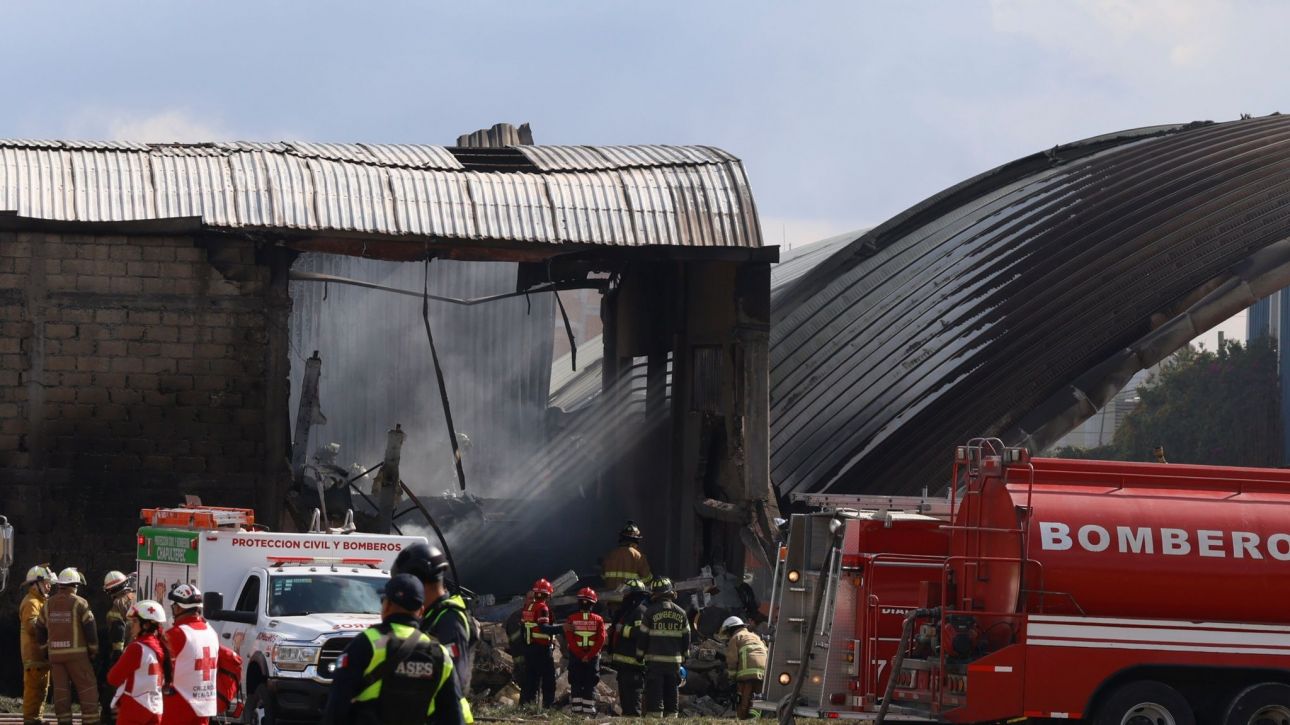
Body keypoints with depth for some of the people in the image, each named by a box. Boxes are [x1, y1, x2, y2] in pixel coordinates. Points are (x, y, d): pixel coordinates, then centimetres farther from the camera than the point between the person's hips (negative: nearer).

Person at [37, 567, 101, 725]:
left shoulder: (48, 605, 8)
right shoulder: (79, 603, -7)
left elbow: (40, 629, 13)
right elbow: (90, 628, -8)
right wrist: (94, 651, 3)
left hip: (55, 653, 5)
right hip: (77, 653, -4)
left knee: (61, 689, 7)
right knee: (87, 688, 0)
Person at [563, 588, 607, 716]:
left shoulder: (572, 619, -5)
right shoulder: (598, 620, -4)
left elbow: (570, 640, -11)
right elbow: (601, 640, -11)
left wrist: (581, 656, -10)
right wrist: (589, 656, -11)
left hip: (575, 657, 0)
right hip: (593, 657, 0)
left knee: (576, 683, 6)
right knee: (590, 684, 6)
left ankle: (576, 709, 3)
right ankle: (588, 709, 1)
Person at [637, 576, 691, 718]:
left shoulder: (651, 612, -6)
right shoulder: (681, 613, 6)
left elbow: (643, 637, -3)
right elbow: (686, 638, 12)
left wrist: (640, 655, 9)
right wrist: (683, 658, 21)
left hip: (655, 660, -4)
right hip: (675, 661, 4)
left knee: (654, 696, -3)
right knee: (672, 695, 10)